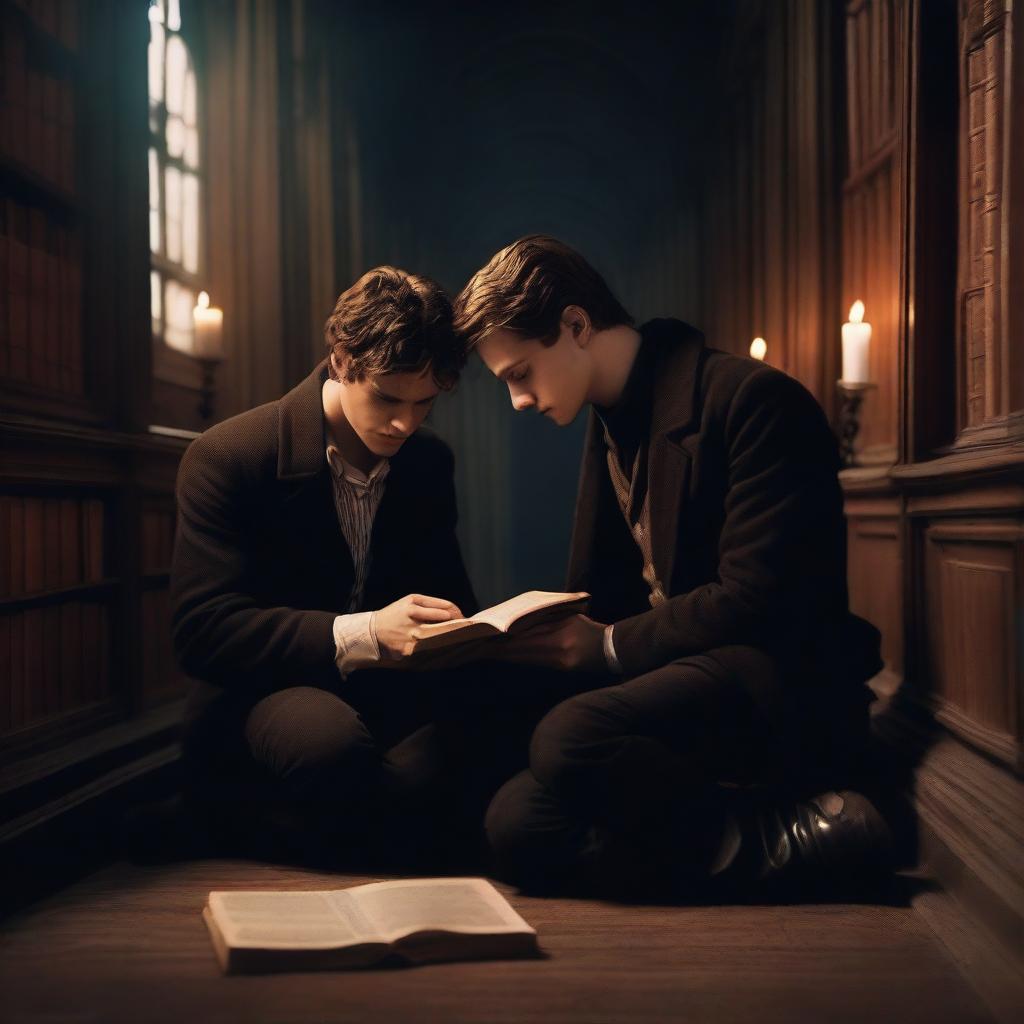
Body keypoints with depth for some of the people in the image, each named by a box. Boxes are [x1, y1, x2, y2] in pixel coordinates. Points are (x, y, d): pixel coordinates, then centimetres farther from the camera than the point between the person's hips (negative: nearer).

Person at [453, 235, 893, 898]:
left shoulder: (752, 400, -12)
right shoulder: (612, 425, 16)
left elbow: (758, 602, -19)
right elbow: (600, 596, 19)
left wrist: (610, 646, -13)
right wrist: (538, 634, 0)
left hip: (787, 687, -8)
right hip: (685, 676, 8)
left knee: (571, 739, -33)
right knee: (517, 828, -15)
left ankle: (784, 834, -16)